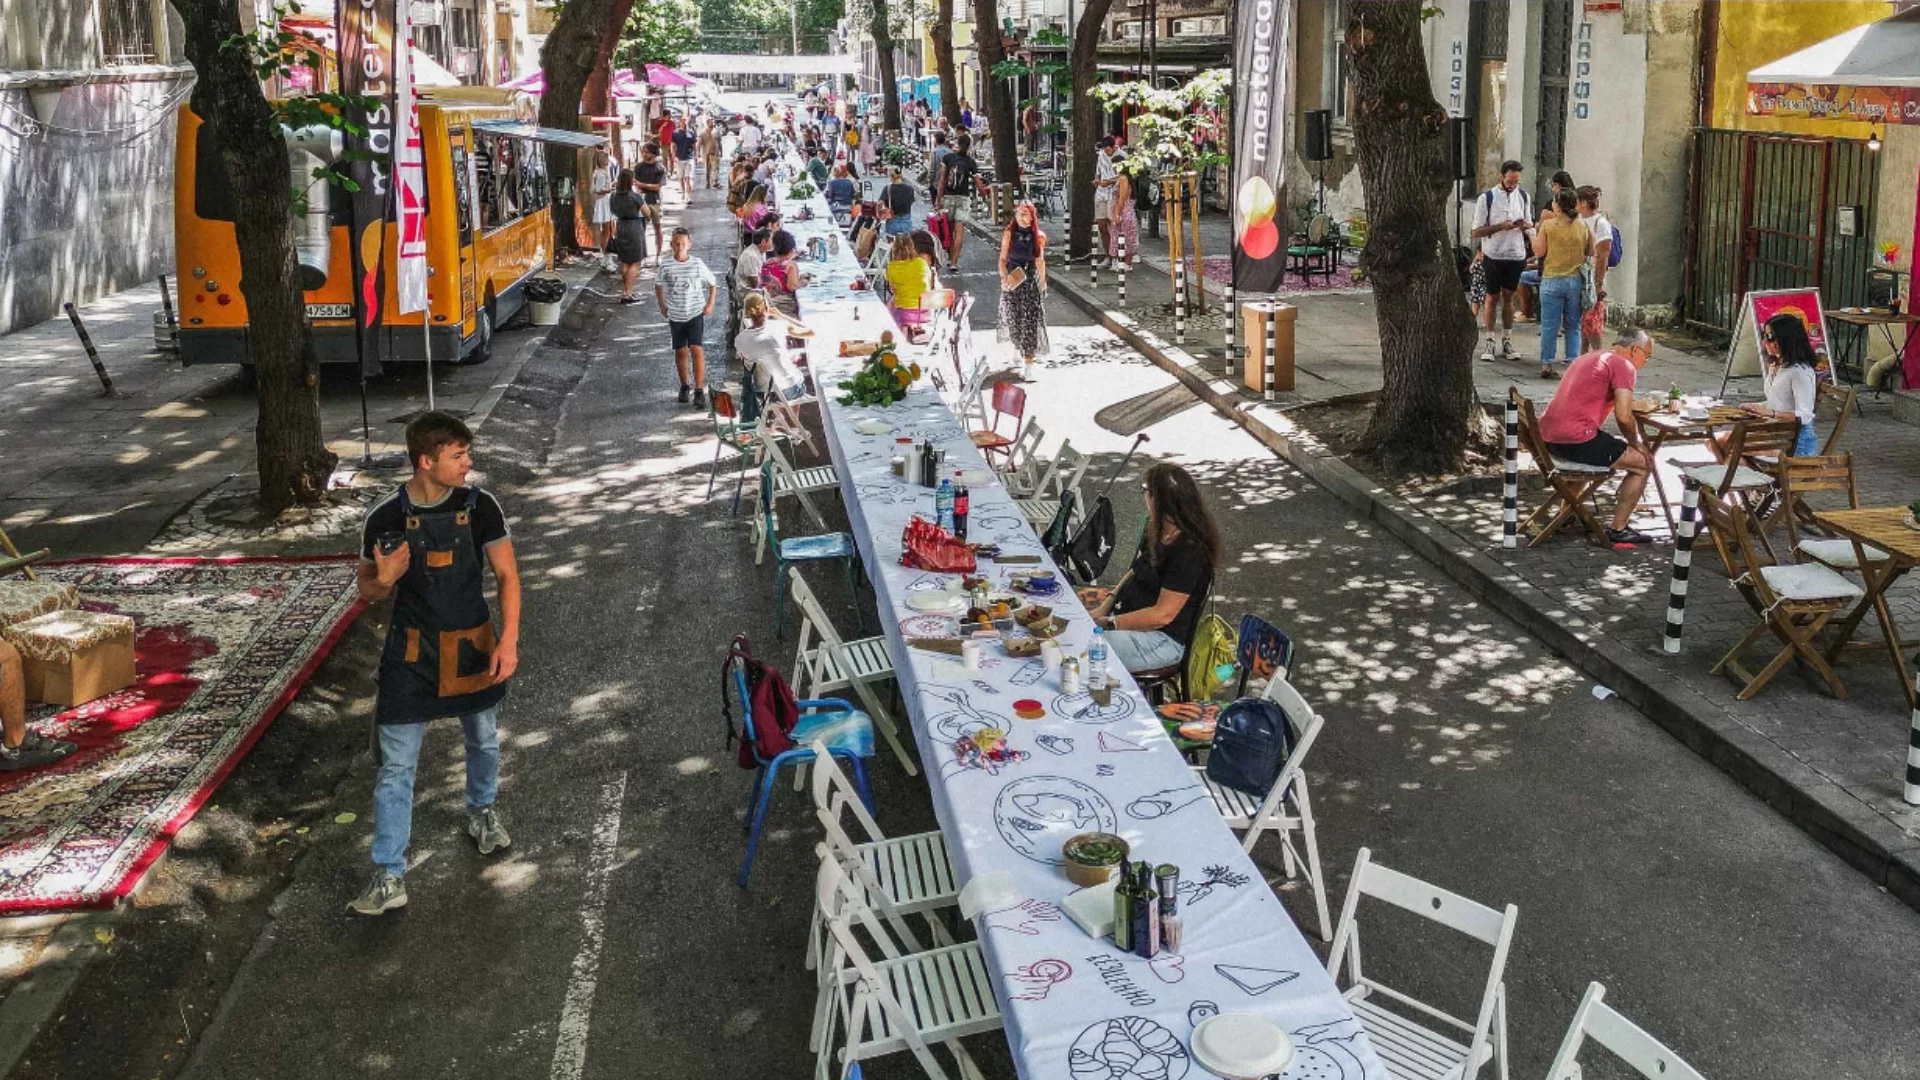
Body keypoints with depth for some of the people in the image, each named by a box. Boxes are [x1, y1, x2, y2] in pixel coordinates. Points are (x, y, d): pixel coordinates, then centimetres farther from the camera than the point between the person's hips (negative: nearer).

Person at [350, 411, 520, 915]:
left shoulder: (480, 506, -9)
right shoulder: (385, 517, -11)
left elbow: (506, 575, -3)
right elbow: (368, 591, 2)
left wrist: (508, 639, -12)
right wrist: (384, 579, -22)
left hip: (472, 646, 2)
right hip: (412, 652, -2)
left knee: (484, 740, 20)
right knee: (396, 766, -2)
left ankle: (482, 811, 50)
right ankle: (389, 877, 5)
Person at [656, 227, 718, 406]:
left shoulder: (698, 264, -5)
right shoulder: (666, 265, -2)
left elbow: (712, 284, 8)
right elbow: (658, 285, 15)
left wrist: (710, 304, -2)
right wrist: (662, 305, 10)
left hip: (695, 314, -2)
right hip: (676, 315, 2)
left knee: (697, 350, -13)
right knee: (680, 352, 10)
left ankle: (699, 391, -13)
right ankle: (684, 386, 28)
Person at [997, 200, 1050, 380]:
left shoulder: (1037, 236, 2)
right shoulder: (1009, 233, -1)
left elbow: (1040, 261, 12)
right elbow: (1002, 258, -1)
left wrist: (1042, 282, 14)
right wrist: (1004, 277, -17)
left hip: (1031, 280, 0)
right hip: (1012, 280, 0)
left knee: (1030, 321, -7)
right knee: (1014, 318, 5)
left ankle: (1028, 363, -8)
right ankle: (1019, 350, 35)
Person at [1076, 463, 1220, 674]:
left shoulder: (1188, 553, -23)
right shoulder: (1156, 533, 5)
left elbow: (1163, 614, -24)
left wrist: (1108, 623, -21)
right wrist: (1111, 595, 1)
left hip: (1163, 639, -10)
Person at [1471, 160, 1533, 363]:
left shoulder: (1523, 197, 7)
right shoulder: (1486, 198, -6)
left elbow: (1530, 225, 15)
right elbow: (1476, 232, -8)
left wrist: (1525, 226, -9)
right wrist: (1500, 227, -21)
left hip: (1516, 255, 3)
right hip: (1494, 255, -3)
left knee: (1508, 297, 9)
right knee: (1492, 298, 2)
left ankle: (1507, 342, 15)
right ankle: (1489, 342, 8)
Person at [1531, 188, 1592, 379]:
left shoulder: (1548, 225, -6)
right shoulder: (1583, 226, 1)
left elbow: (1539, 251, -5)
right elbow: (1591, 252, 6)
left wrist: (1536, 231, 8)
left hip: (1552, 280, -2)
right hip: (1575, 280, 2)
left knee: (1549, 326, 3)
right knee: (1573, 326, 9)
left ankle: (1546, 365, 4)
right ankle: (1573, 363, 5)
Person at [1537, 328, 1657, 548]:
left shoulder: (1587, 357, 23)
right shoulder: (1623, 366, -6)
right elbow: (1624, 417, -15)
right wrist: (1637, 444, 1)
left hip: (1547, 435, 10)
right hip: (1576, 439, -9)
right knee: (1643, 462, 3)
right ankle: (1618, 530, 5)